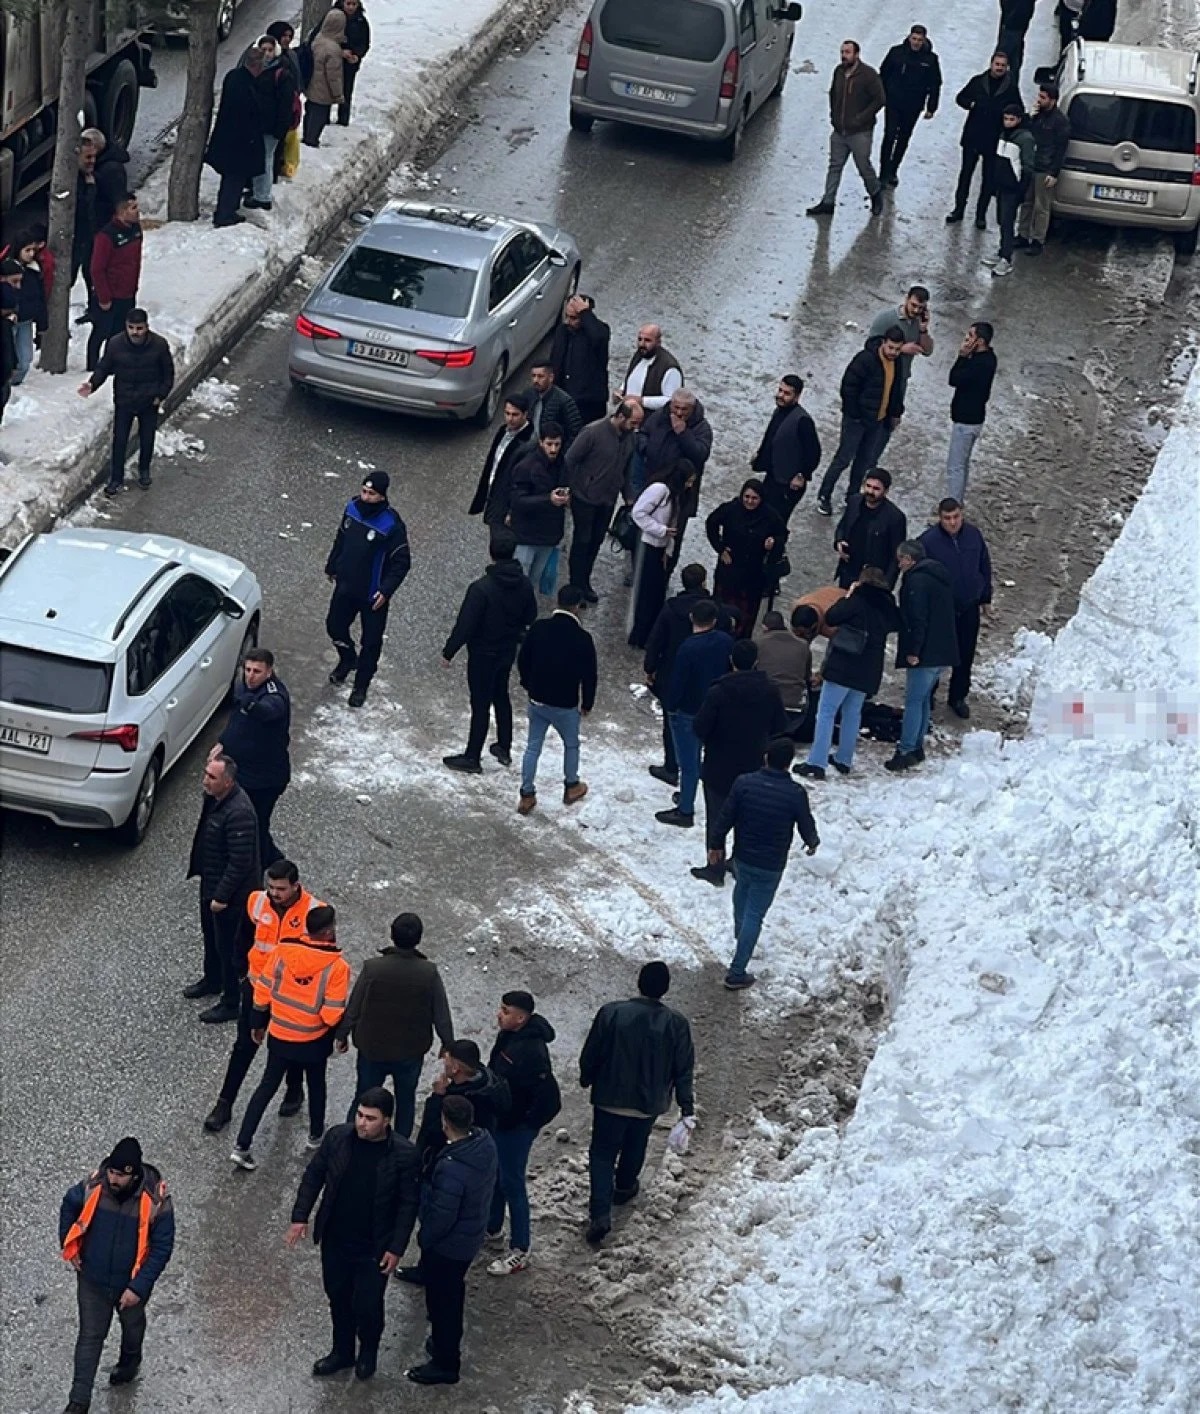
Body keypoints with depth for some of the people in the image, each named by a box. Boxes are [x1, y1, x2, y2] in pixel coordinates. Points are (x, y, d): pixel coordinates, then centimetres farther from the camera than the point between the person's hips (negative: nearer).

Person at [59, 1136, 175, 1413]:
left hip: (131, 1283, -1)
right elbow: (69, 1206, 1)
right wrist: (70, 1248, 0)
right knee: (90, 1336, 9)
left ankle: (129, 1363, 58)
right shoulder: (93, 1187, -22)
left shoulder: (155, 1201, -29)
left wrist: (139, 1287, -24)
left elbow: (162, 1248, -21)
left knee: (132, 1325, 28)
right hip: (92, 1280, 1)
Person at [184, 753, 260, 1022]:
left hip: (230, 891, -10)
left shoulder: (239, 813, -34)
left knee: (228, 946, 6)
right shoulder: (215, 797, -5)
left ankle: (231, 1004, 21)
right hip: (211, 881, 10)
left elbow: (240, 862, -29)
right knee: (211, 936, 28)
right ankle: (212, 980, 51)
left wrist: (222, 896, -23)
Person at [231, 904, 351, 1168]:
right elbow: (333, 1015, -22)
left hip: (279, 1036, 2)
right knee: (316, 1085, 25)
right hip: (314, 1042, -2)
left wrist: (259, 1024, 11)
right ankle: (316, 1135, 46)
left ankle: (242, 1147, 13)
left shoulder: (282, 951, -13)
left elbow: (262, 993, -4)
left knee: (267, 1087, 16)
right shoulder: (337, 967, -24)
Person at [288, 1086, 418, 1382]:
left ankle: (368, 1353, 39)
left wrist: (396, 1248, -12)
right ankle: (342, 1351, 43)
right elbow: (314, 1175, 2)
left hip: (374, 1247, -3)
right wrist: (300, 1216, -1)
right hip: (335, 1239, 3)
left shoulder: (404, 1155, -21)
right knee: (338, 1298, 20)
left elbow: (408, 1204, -12)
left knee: (367, 1305, 9)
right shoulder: (337, 1137, -12)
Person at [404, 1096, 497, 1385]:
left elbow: (441, 1217, -29)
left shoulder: (452, 1169, -39)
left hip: (448, 1245, -8)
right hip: (472, 1235, 8)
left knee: (442, 1300, 13)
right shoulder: (485, 1142, -13)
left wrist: (424, 1238, -9)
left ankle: (445, 1364, 31)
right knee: (452, 1294, 30)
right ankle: (448, 1342, 51)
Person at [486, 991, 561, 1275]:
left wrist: (528, 1124, -18)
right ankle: (491, 1226, 47)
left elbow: (549, 1098, -31)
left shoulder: (531, 1051, -32)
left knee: (511, 1182, 3)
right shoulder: (509, 1036, -5)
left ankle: (519, 1251, 16)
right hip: (497, 1119, 9)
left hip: (516, 1127, -9)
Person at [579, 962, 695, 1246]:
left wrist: (586, 1079, 12)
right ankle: (624, 1187, 52)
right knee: (635, 1147, 28)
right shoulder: (676, 1024, -15)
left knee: (602, 1153, 10)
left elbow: (591, 1054, -8)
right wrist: (687, 1108, -3)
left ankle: (600, 1215, -3)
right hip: (649, 1102, 2)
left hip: (610, 1098, -2)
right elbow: (684, 1070, -9)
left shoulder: (611, 1013, -18)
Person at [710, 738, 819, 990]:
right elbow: (806, 827, -5)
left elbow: (725, 817, -6)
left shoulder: (744, 782, -14)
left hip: (742, 856, 3)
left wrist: (717, 844, 11)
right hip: (771, 865, -3)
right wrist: (812, 843, 19)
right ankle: (737, 973, 7)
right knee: (754, 915, 5)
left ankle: (739, 936, 58)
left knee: (742, 891, 34)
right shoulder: (796, 794, -19)